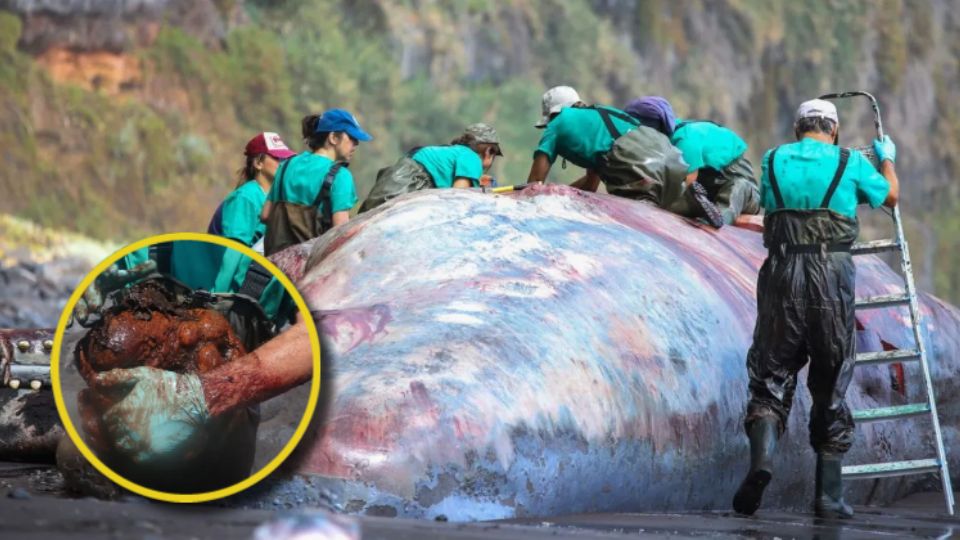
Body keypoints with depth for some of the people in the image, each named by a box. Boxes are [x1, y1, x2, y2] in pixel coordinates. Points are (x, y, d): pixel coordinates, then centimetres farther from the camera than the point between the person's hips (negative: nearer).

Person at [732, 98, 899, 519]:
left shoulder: (774, 160, 11)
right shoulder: (851, 163, 7)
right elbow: (890, 197, 25)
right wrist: (888, 159, 45)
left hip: (782, 272, 1)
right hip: (832, 278, -1)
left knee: (771, 374, 5)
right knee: (830, 387, 7)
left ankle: (761, 457, -23)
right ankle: (829, 496, 7)